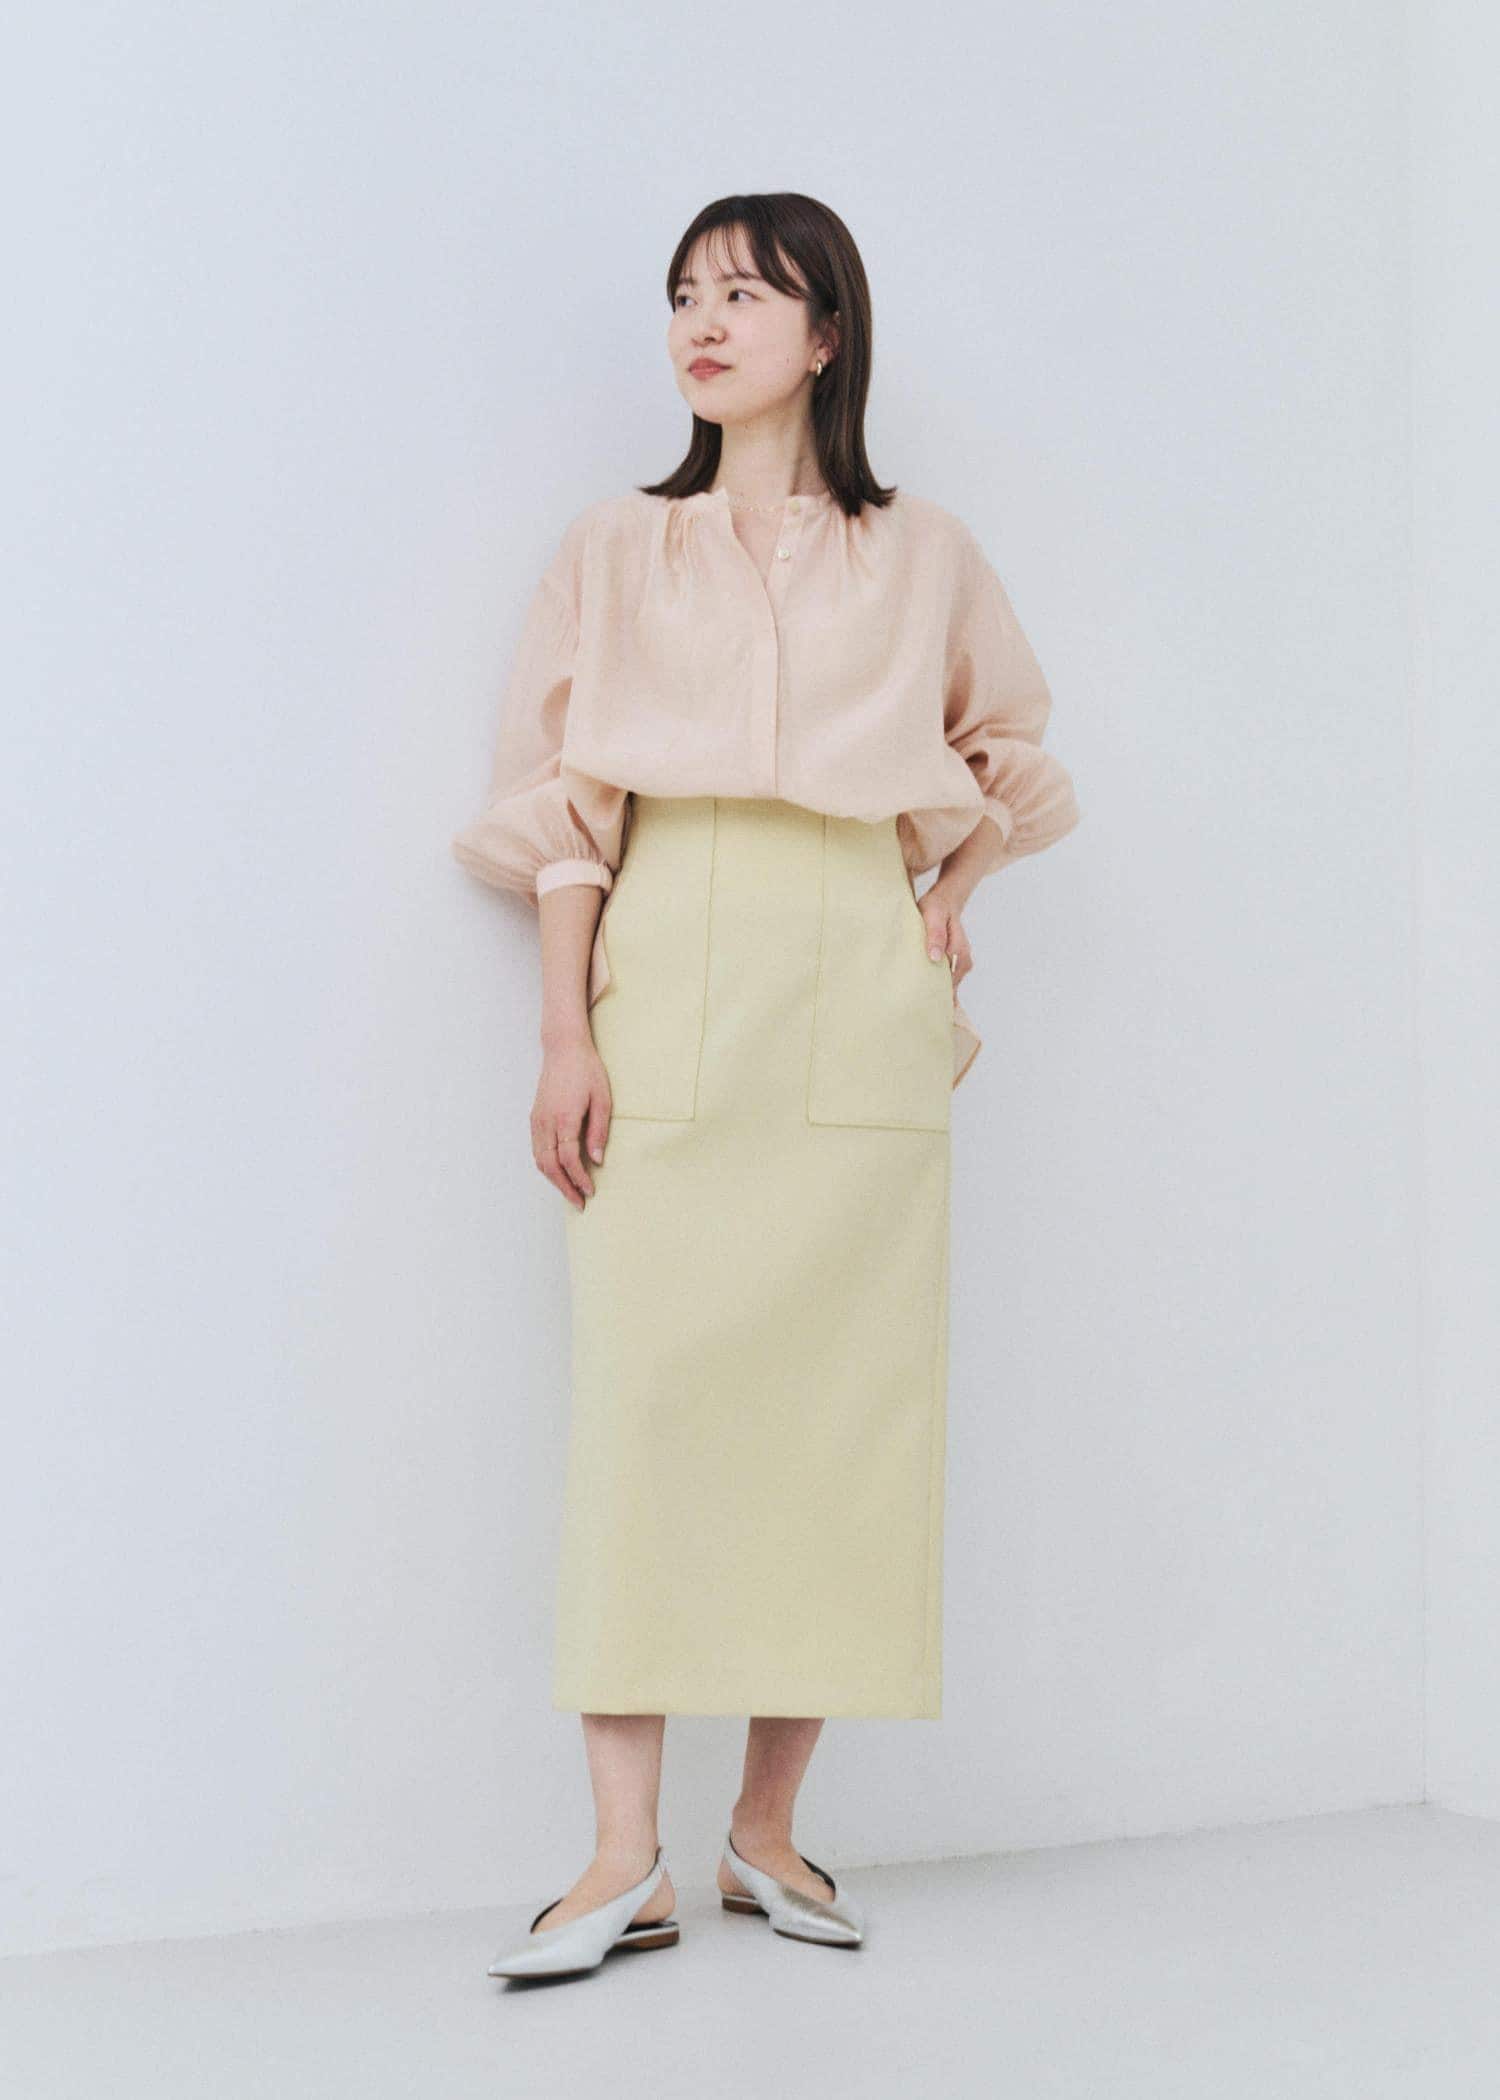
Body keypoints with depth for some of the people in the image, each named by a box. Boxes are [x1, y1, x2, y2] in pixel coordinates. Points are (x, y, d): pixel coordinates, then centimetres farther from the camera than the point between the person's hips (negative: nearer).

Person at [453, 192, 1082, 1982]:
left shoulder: (926, 559, 12)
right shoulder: (613, 553, 12)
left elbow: (1008, 744, 26)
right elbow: (564, 809, 5)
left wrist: (955, 894, 9)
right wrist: (567, 1033, -4)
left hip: (857, 1013, 1)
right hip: (665, 994, -1)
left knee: (838, 1398, -1)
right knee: (642, 1390, -7)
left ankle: (769, 1829, 12)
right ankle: (626, 1858, -2)